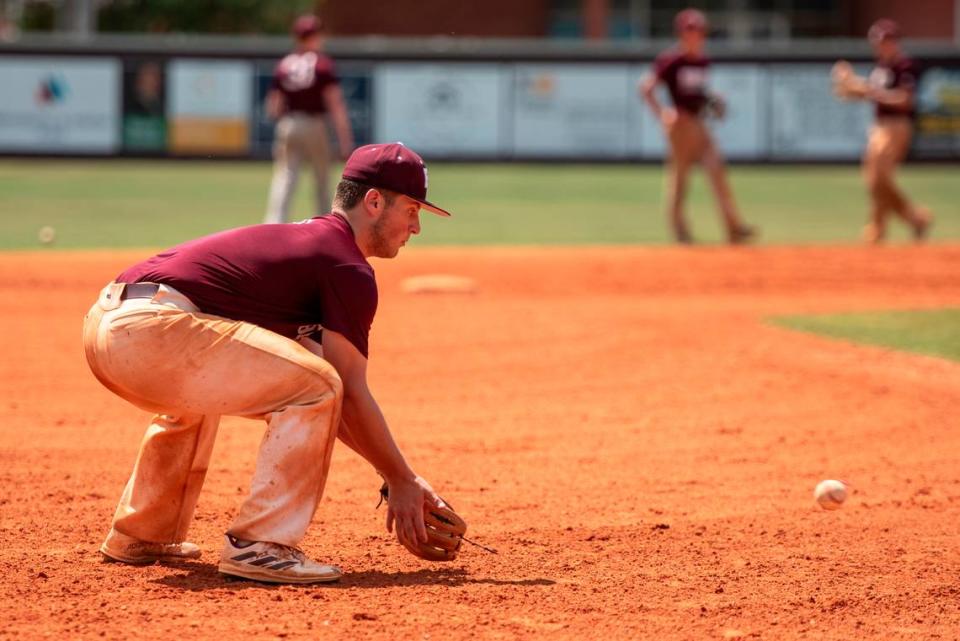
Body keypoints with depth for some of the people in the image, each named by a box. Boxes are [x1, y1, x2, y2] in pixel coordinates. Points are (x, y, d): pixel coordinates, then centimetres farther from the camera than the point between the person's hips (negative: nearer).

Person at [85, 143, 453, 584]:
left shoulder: (303, 240, 29)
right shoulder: (349, 269, 1)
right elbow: (350, 395, 0)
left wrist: (395, 474, 30)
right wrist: (402, 481, 10)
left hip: (104, 320, 10)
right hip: (151, 328, -10)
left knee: (201, 387, 39)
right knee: (316, 387, -8)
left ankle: (141, 536, 37)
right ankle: (259, 547, -8)